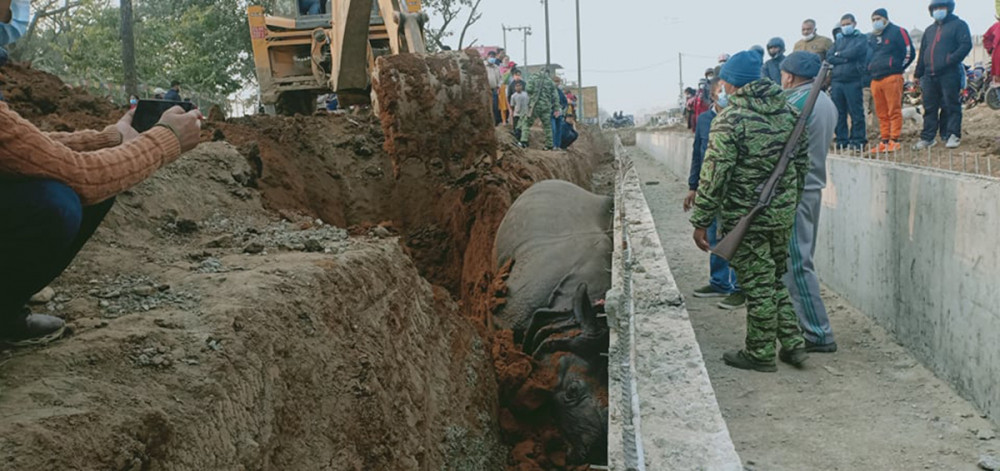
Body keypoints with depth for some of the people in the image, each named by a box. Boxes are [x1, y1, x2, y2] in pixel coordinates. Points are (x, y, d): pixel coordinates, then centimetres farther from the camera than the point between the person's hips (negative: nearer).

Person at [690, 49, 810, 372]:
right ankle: (793, 343, 21)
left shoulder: (730, 119, -16)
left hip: (745, 217, -7)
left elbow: (715, 174, -18)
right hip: (783, 213, 7)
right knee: (777, 280, 20)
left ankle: (760, 353, 15)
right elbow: (803, 160, 14)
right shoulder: (788, 112, 6)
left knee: (757, 285, 3)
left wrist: (701, 220, -12)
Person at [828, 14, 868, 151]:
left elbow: (854, 52, -11)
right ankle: (842, 141, 9)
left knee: (856, 112, -5)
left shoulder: (861, 38, 8)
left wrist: (839, 54, 5)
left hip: (853, 81, -5)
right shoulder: (838, 41, 22)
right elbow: (829, 58, 7)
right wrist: (845, 59, -7)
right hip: (837, 81, 5)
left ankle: (857, 140, -2)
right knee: (839, 113, 4)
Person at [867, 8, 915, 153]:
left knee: (894, 111, -7)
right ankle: (885, 141, 10)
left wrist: (898, 68, 0)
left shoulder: (897, 32, 2)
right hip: (875, 80, 7)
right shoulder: (872, 37, 21)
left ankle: (895, 141, -8)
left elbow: (909, 53, -1)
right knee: (881, 113, 7)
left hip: (892, 78, -7)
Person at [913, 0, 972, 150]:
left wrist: (951, 60, -20)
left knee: (951, 105, -5)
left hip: (949, 74, -6)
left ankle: (953, 135, -2)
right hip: (929, 75, 6)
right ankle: (927, 138, 8)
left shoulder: (958, 25, 4)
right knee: (929, 107, 6)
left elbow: (966, 45, -8)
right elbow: (923, 52, 25)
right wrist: (918, 74, 20)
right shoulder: (929, 30, 24)